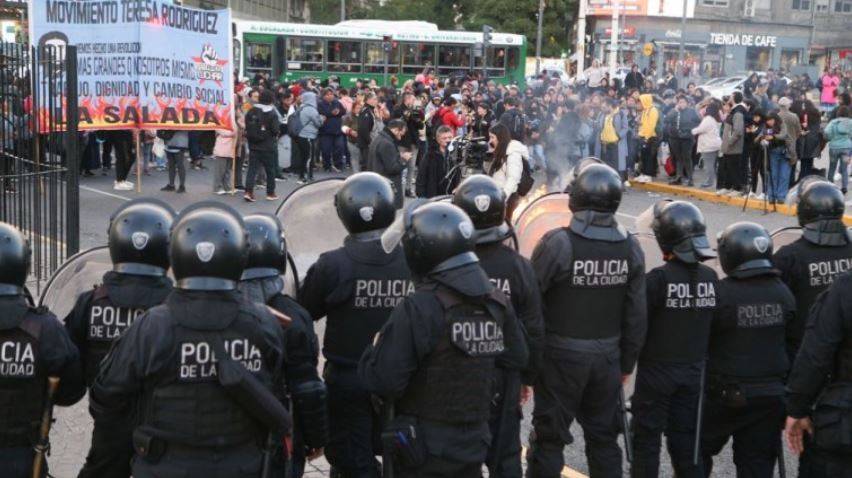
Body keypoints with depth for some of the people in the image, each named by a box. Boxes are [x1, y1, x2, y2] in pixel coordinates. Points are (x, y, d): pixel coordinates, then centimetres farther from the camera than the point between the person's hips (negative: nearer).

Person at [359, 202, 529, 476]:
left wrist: (377, 349, -3)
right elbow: (516, 359, 12)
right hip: (474, 443, 6)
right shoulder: (496, 303, 1)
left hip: (425, 447, -6)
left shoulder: (419, 309, -21)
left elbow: (383, 381, -22)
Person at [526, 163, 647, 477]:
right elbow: (636, 315, 1)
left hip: (562, 356, -4)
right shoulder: (630, 247, -3)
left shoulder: (557, 243, -18)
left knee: (549, 436, 7)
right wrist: (627, 363, 12)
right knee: (603, 437, 17)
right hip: (607, 357, 4)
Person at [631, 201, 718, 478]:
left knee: (646, 439, 8)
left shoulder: (659, 278, -19)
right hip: (693, 371, 5)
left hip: (657, 370, -5)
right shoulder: (711, 278, -2)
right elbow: (713, 325, 6)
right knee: (685, 439, 15)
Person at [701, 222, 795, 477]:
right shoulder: (783, 293, -3)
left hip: (727, 393, -4)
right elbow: (784, 336, 3)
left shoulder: (721, 293, -19)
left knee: (699, 448, 15)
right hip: (772, 392, 4)